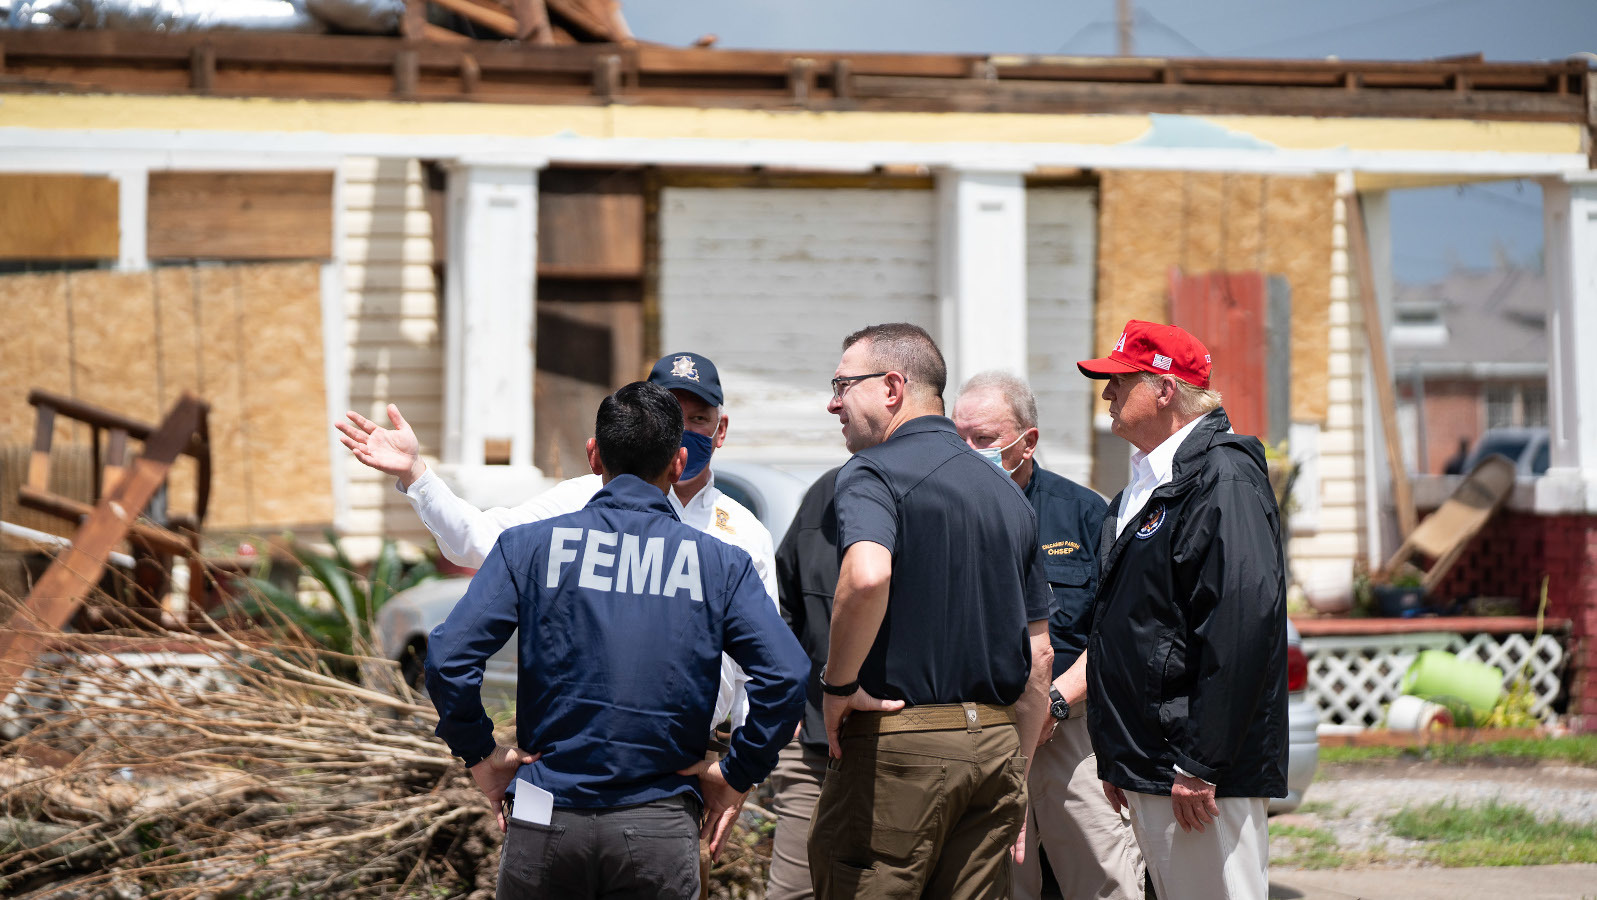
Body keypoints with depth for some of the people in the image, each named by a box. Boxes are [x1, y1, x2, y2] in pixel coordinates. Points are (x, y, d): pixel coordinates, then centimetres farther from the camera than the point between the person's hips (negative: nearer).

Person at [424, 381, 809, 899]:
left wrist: (480, 757, 5)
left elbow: (448, 657, -7)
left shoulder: (529, 546, 2)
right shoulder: (720, 564, 3)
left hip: (547, 823, 0)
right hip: (659, 831, 0)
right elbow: (785, 676, -8)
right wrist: (737, 776, 3)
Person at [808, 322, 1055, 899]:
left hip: (896, 743, -7)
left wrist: (838, 684, -15)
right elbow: (1039, 656, 18)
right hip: (995, 742, 7)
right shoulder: (1008, 494, 17)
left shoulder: (873, 472, -6)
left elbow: (867, 576, -28)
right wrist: (1015, 771, 22)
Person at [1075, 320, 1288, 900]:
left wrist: (1201, 765, -24)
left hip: (1200, 774, -10)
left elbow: (1244, 618, -23)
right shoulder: (1144, 485, 18)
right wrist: (1116, 757, 19)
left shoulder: (1222, 477, -13)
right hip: (1146, 774, 10)